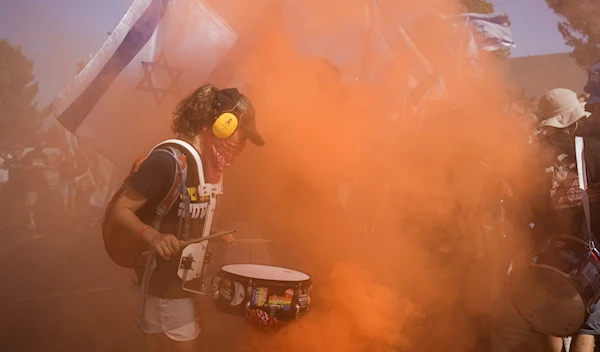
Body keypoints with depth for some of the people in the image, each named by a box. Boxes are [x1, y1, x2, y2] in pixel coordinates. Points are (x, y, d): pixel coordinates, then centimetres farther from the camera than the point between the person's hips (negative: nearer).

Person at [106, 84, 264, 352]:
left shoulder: (206, 162, 7)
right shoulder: (169, 159, -21)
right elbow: (120, 210, -21)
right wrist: (152, 236, -36)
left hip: (182, 280, 9)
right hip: (163, 284, -9)